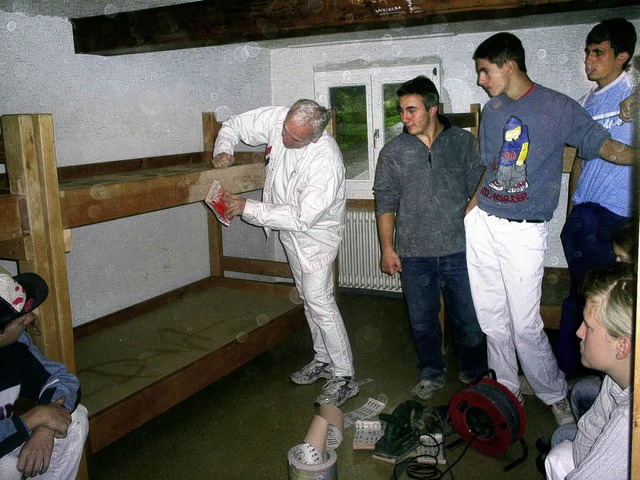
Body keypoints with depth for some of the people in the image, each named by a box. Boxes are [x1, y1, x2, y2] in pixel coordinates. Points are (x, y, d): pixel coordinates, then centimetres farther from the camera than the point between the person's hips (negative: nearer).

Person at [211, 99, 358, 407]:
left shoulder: (327, 164, -35)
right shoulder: (278, 119, -17)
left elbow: (301, 218, -33)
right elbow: (235, 125, -2)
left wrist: (247, 208, -32)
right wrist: (223, 150, -23)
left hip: (316, 234, -7)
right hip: (290, 232, 7)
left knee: (318, 301, -11)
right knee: (309, 298, 16)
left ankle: (344, 376, 1)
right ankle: (323, 360, 31)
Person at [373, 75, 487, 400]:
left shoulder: (463, 142, 2)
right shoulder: (393, 151, 3)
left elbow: (478, 190, 6)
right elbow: (385, 203, 5)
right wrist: (387, 248, 1)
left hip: (459, 250, 0)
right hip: (414, 254, 1)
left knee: (468, 318, 9)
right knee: (422, 320, 12)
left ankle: (473, 374, 32)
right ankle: (432, 374, 32)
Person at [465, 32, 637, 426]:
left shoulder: (557, 107, -4)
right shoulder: (492, 111, 12)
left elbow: (603, 145, -4)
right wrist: (466, 215, 14)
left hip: (523, 233, -5)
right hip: (481, 225, 5)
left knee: (525, 325, -3)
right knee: (491, 318, 11)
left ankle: (556, 396, 20)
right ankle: (507, 390, 29)